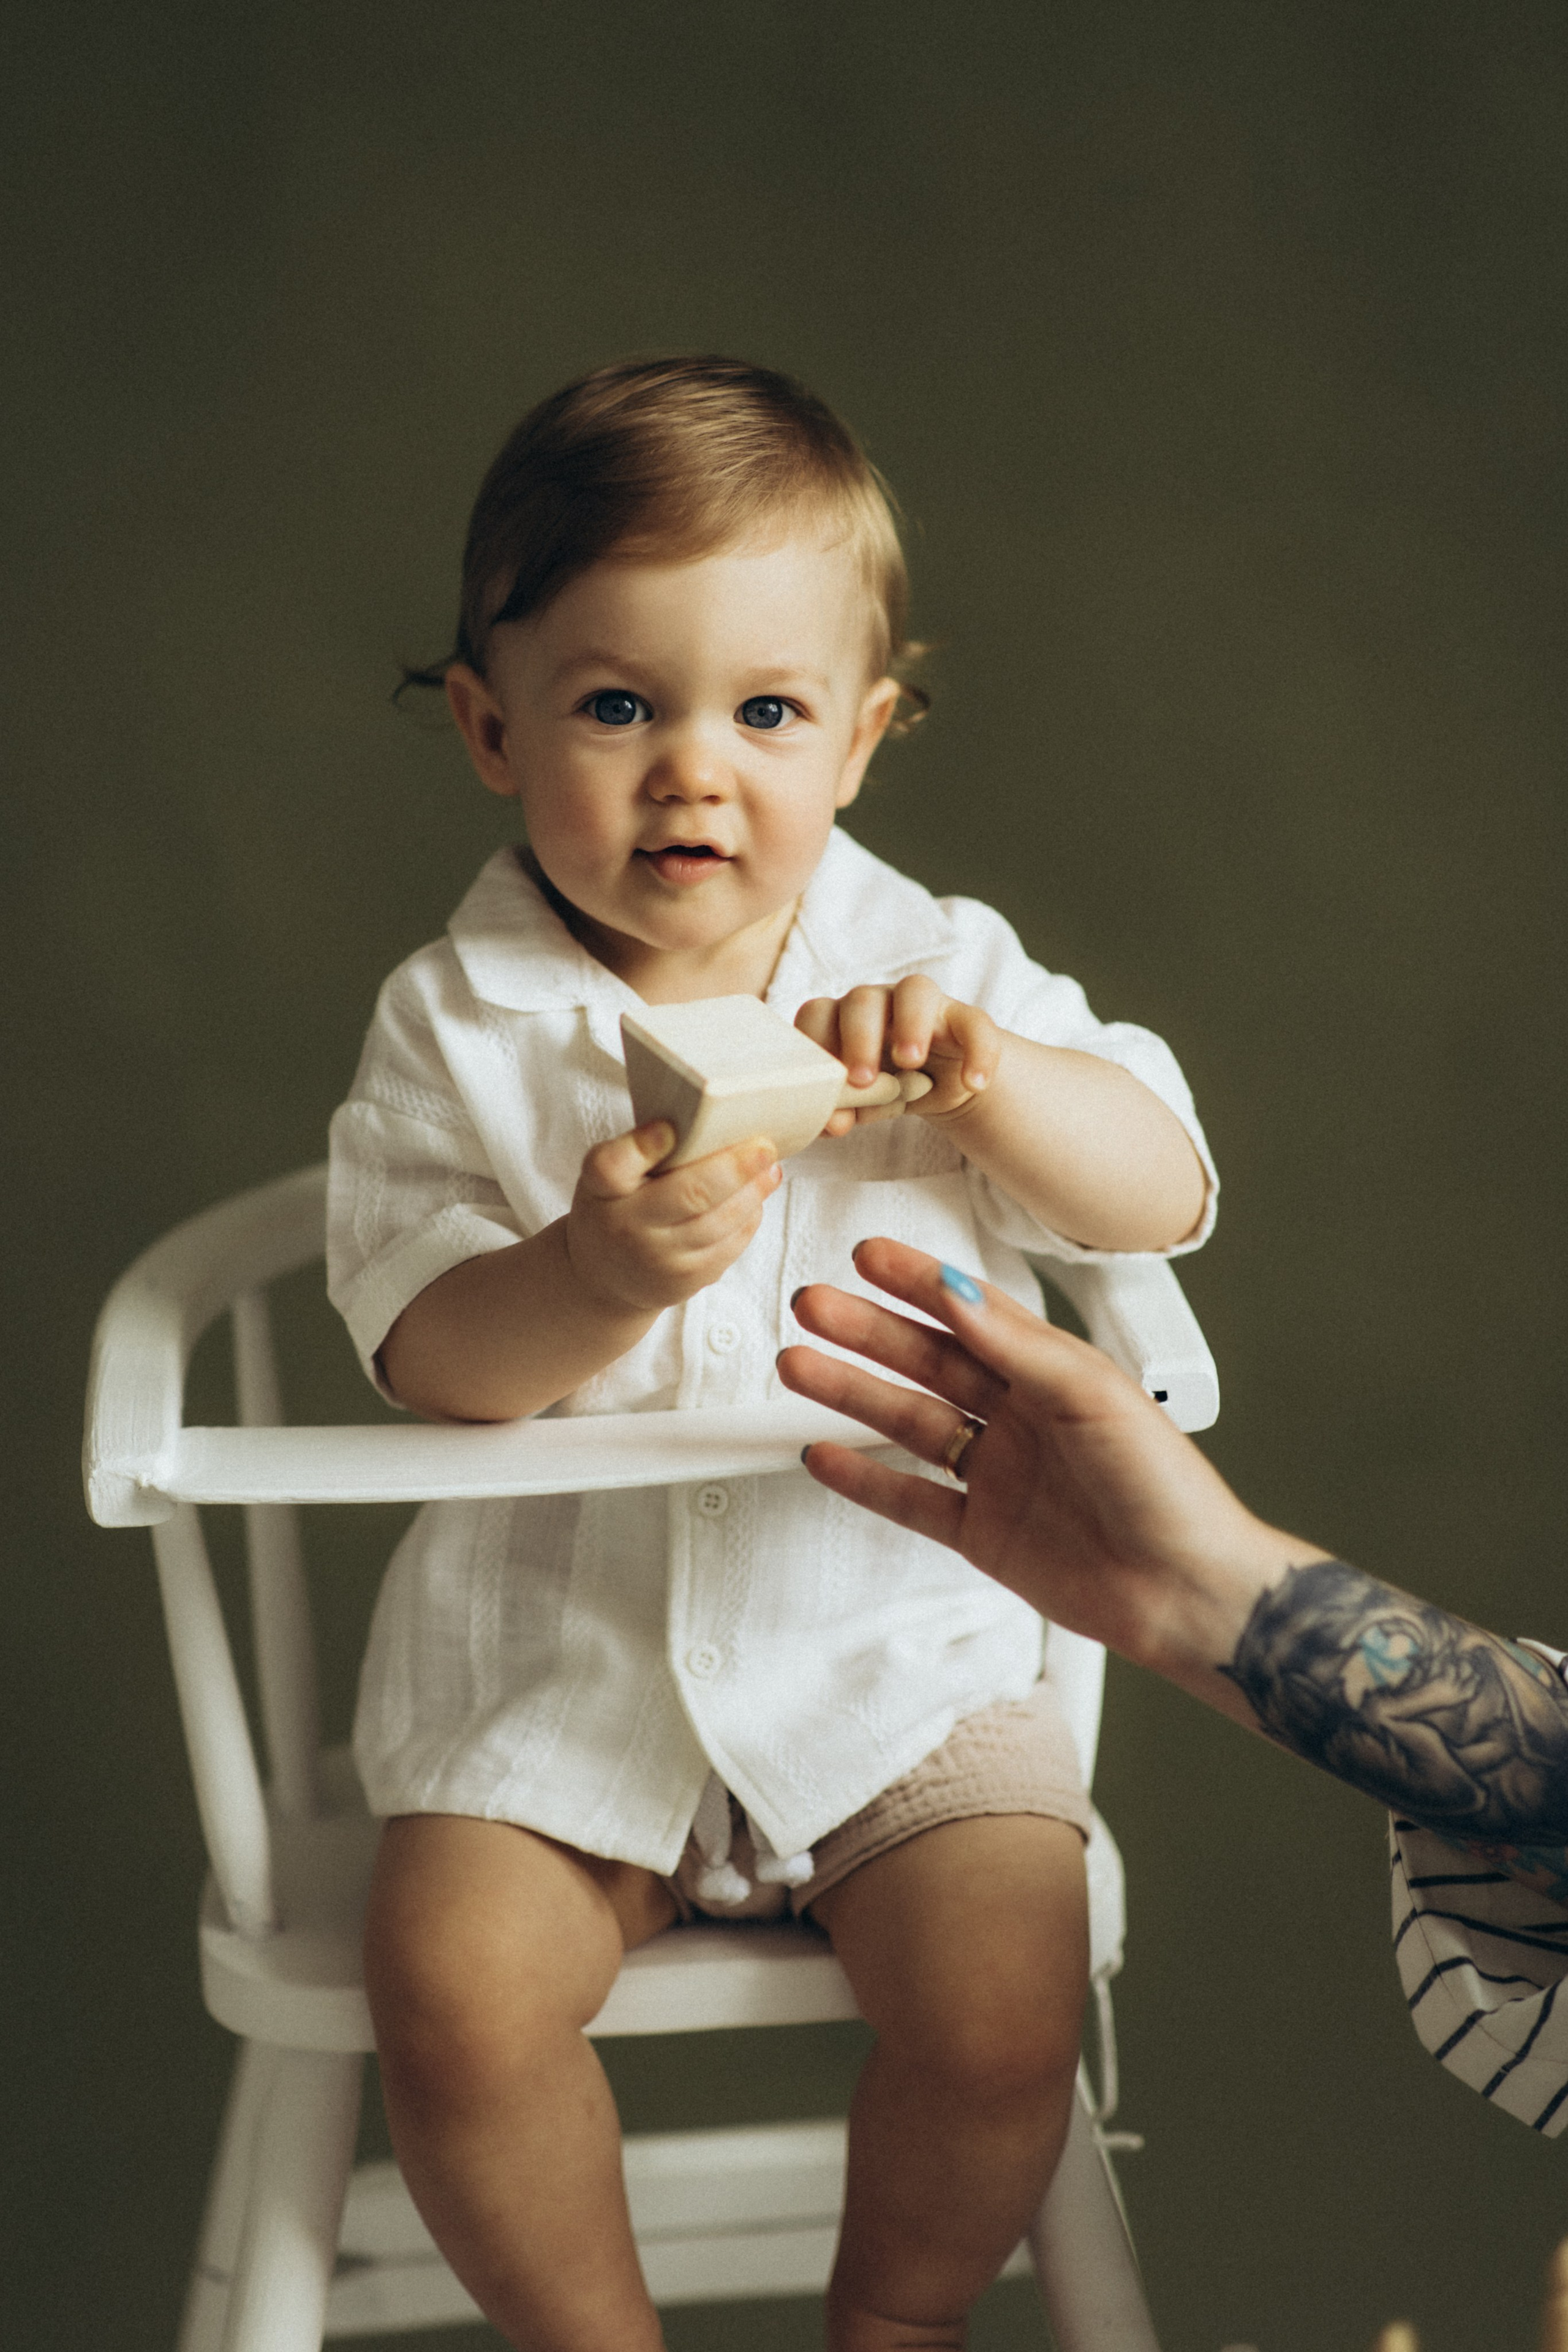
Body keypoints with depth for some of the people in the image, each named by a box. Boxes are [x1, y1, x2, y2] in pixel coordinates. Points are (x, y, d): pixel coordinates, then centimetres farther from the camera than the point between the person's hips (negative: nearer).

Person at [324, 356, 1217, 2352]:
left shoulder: (938, 971, 0)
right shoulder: (458, 1024, -4)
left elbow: (1163, 1195, -7)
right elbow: (421, 1362, -10)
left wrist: (986, 1077, -26)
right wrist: (592, 1278, -32)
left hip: (902, 1644, 0)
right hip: (556, 1659, 0)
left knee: (1002, 2011, -17)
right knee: (455, 1996, -19)